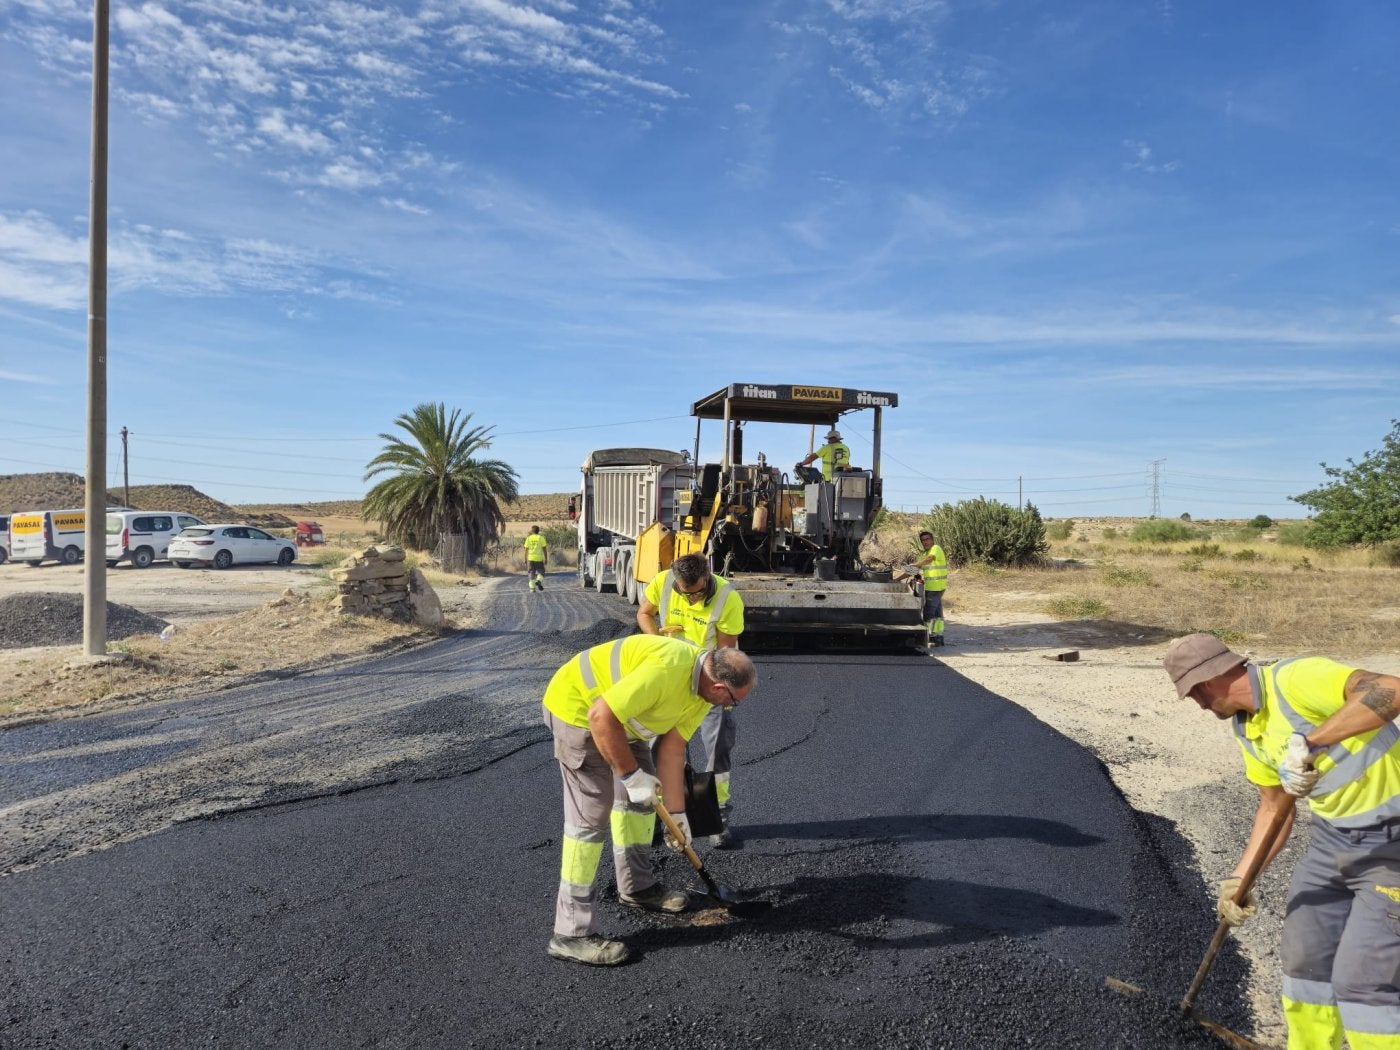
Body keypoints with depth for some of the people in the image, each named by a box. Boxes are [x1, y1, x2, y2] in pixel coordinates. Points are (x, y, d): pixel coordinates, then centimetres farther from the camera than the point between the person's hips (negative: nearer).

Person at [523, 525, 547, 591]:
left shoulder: (528, 538, 6)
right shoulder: (541, 538, 1)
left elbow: (526, 550, 5)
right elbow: (544, 549, -3)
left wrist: (525, 560, 11)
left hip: (530, 558, 2)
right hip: (539, 558, -2)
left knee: (531, 573, 8)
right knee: (541, 572, 10)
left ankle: (532, 587, 2)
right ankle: (539, 581, -18)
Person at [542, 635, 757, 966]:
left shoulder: (703, 685, -3)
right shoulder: (666, 669, -34)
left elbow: (672, 750, 4)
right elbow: (601, 717, -33)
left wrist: (677, 814, 8)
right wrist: (630, 774, -24)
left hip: (617, 713, 10)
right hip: (578, 707, -10)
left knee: (640, 795, 18)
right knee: (590, 814, -9)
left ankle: (637, 886, 36)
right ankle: (571, 933, -2)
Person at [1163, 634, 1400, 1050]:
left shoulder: (1296, 679, -25)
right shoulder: (1247, 728, 3)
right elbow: (1275, 808, 9)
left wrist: (1309, 742, -45)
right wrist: (1239, 878, 4)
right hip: (1332, 834, 9)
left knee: (1363, 980, -7)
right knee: (1304, 957, 15)